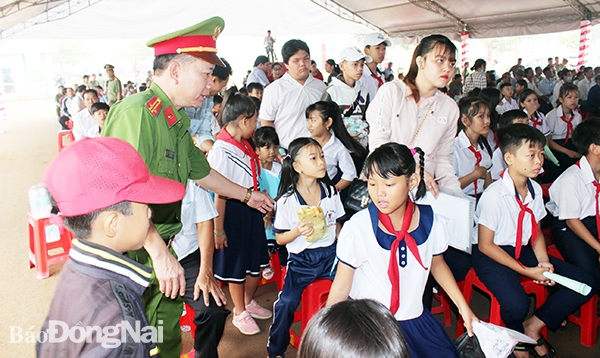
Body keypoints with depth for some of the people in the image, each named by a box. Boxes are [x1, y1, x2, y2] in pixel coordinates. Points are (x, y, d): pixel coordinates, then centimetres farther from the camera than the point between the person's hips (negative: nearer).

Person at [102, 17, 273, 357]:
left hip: (160, 247, 9)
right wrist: (160, 252, -32)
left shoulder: (176, 119, 8)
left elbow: (200, 170, 22)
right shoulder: (138, 113, -24)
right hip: (130, 250, -8)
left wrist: (246, 194, 31)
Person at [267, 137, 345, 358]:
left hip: (330, 253, 3)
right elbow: (280, 238, -4)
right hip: (301, 259, -3)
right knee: (286, 302, -16)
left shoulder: (331, 192, 1)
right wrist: (298, 231, -22)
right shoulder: (286, 201, -10)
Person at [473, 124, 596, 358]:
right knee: (517, 305, -32)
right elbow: (485, 245, -17)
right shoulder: (493, 195, -22)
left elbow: (536, 231, 12)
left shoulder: (535, 189, 0)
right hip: (492, 255, -7)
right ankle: (518, 336, 8)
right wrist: (527, 271, -18)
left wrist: (543, 261, -7)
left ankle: (533, 327, 11)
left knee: (585, 284, -3)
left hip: (524, 249, 8)